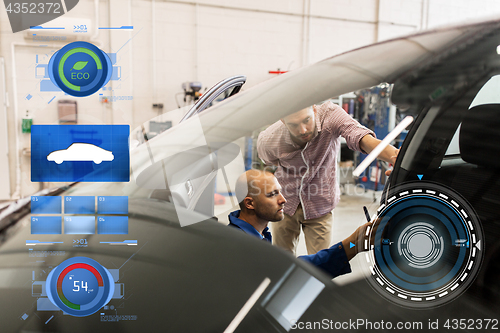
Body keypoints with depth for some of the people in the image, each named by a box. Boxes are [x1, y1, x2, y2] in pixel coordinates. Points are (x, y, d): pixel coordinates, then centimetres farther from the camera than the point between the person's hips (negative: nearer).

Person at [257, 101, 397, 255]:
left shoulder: (330, 114, -27)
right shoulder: (267, 141, -23)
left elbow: (362, 138, -45)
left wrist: (394, 156, -62)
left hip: (320, 208, 0)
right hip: (284, 205, 1)